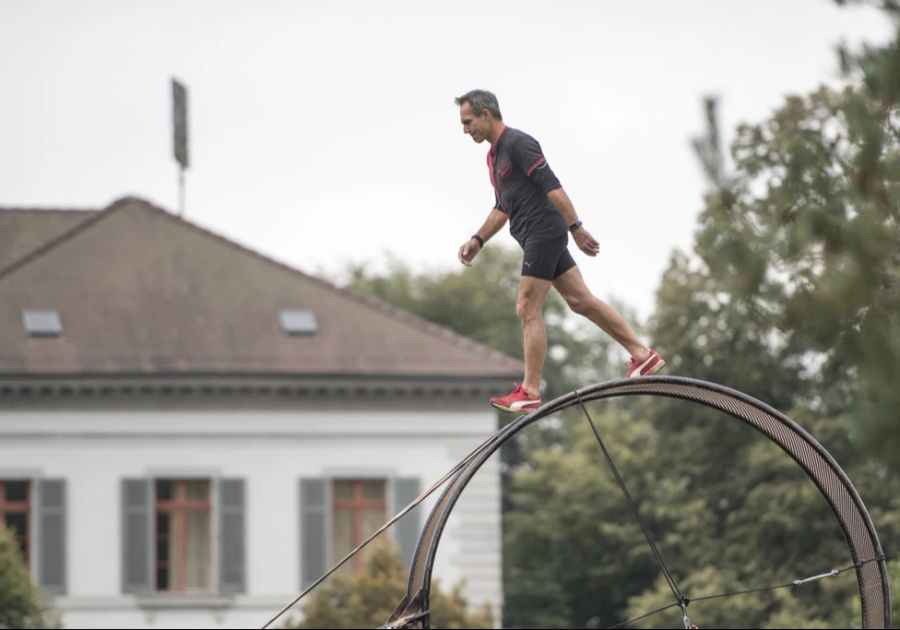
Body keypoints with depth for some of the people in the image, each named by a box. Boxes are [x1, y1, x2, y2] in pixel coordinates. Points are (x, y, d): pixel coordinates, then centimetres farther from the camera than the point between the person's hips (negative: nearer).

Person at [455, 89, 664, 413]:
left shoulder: (518, 143, -14)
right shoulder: (494, 154, 18)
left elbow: (552, 186, -20)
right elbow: (502, 207, 26)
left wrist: (576, 227, -24)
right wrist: (478, 240, 18)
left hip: (544, 233, -10)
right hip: (535, 237, 10)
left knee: (528, 310, -7)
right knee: (581, 300, 10)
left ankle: (530, 392, -3)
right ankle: (642, 354, 14)